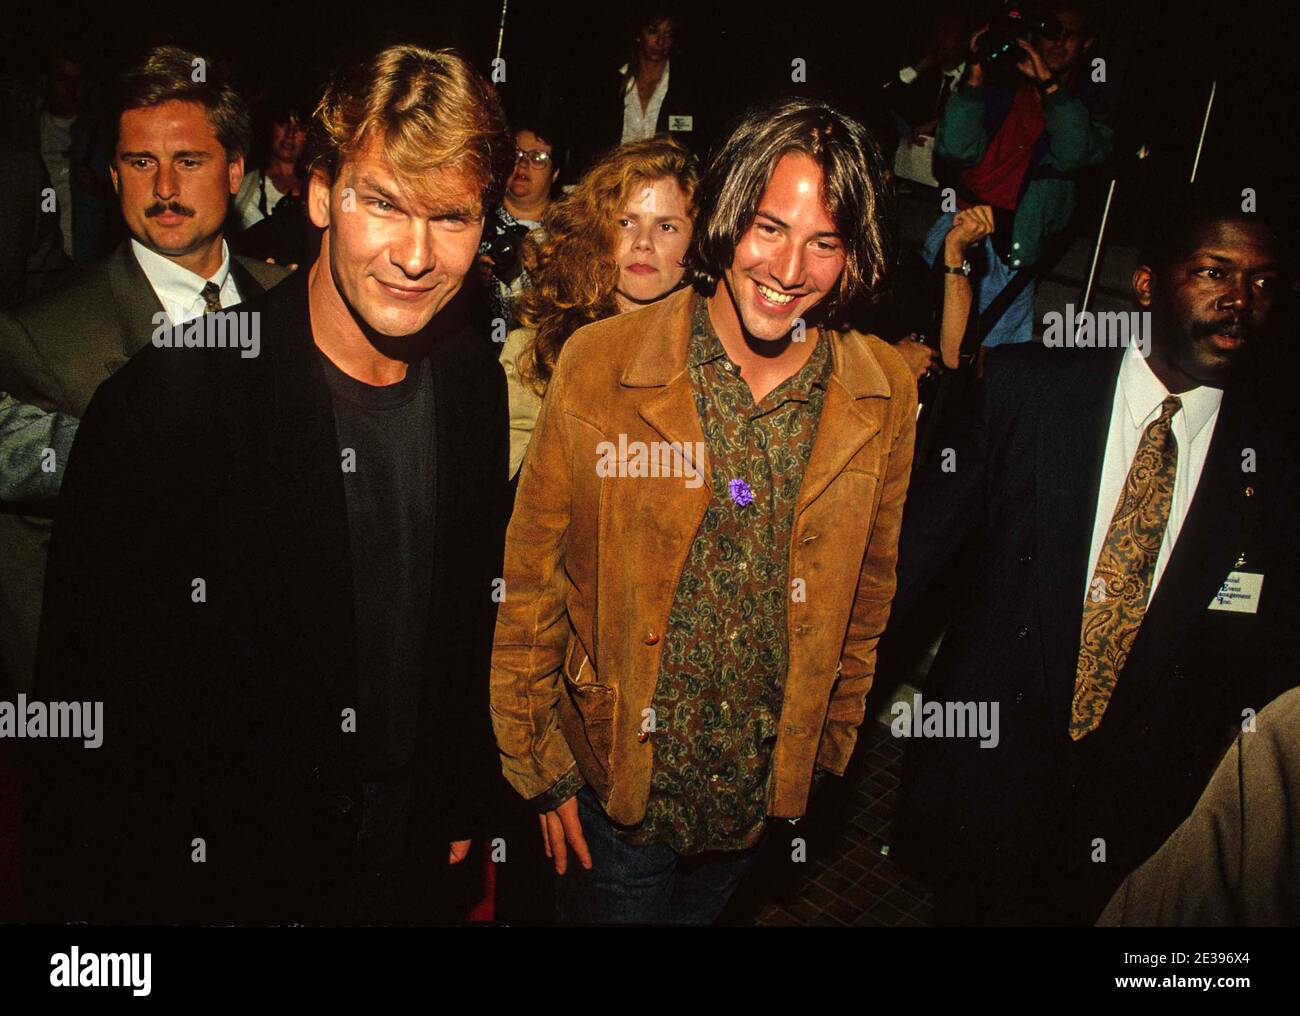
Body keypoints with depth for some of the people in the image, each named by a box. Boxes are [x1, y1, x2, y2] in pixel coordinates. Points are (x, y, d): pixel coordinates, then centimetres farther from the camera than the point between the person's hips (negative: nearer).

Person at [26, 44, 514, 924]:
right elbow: (90, 686, -16)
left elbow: (472, 618, 4)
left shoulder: (477, 381, -7)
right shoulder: (164, 399, -24)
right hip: (214, 862, -4)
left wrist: (462, 803, 9)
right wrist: (94, 898, -11)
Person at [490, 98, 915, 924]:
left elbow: (870, 588, 5)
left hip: (765, 790, 3)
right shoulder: (599, 363, -15)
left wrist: (830, 746, 11)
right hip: (613, 783, -2)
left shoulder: (886, 396, -8)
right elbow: (530, 573, -8)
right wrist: (538, 762, -4)